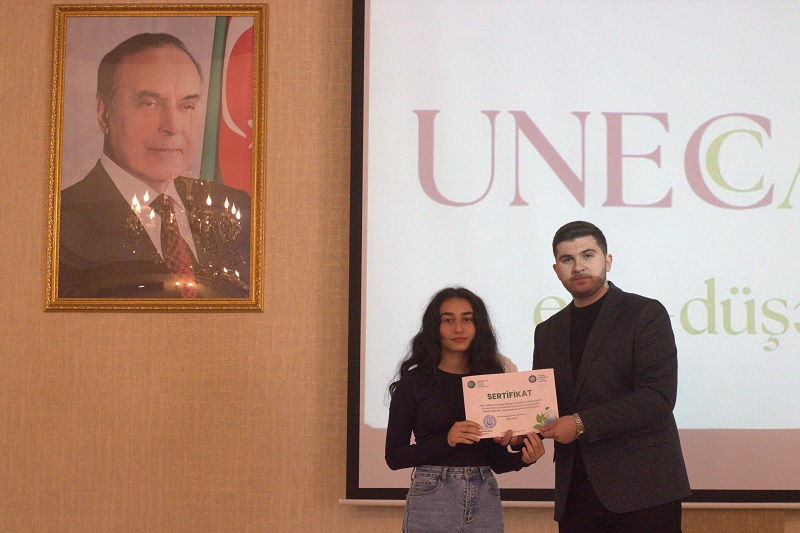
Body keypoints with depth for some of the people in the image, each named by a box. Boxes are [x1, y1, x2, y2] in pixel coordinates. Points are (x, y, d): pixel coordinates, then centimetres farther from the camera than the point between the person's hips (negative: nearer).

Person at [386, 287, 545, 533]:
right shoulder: (414, 381, -2)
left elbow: (497, 461, 11)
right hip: (432, 501, -3)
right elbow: (394, 456, -4)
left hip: (485, 501, 3)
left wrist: (523, 458, -10)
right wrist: (446, 440, -17)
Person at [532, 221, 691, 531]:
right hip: (576, 492, 5)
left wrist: (583, 424, -15)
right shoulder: (548, 332, 16)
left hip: (642, 489, -5)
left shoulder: (645, 314, -1)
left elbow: (659, 397, -12)